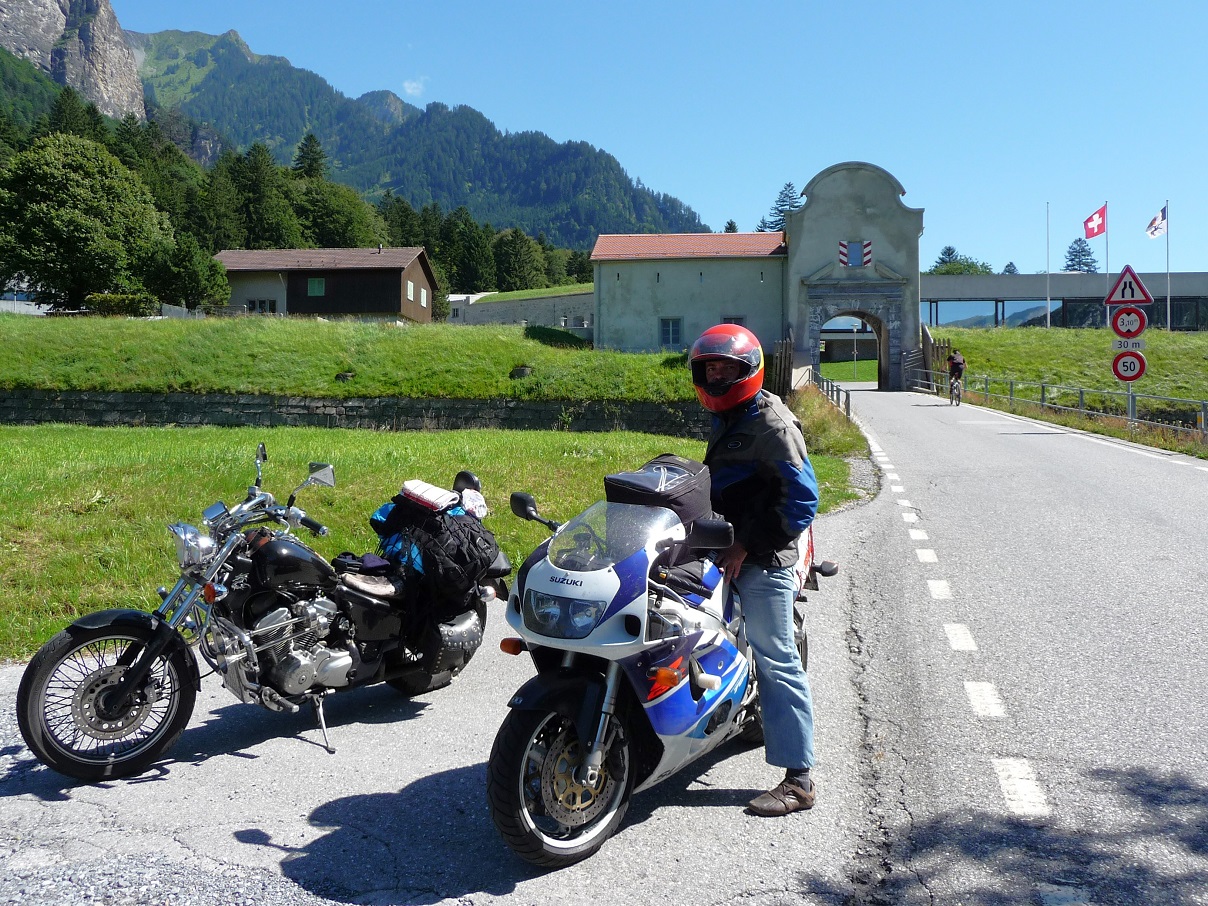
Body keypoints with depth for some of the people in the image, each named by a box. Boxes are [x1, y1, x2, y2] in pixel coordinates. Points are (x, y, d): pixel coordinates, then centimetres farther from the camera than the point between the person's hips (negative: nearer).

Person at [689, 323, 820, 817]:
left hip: (763, 560, -10)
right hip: (725, 553, 10)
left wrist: (746, 548, -19)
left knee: (776, 662, -8)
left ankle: (798, 779, -3)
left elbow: (801, 498, -17)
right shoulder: (726, 421, 19)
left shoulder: (771, 423, -11)